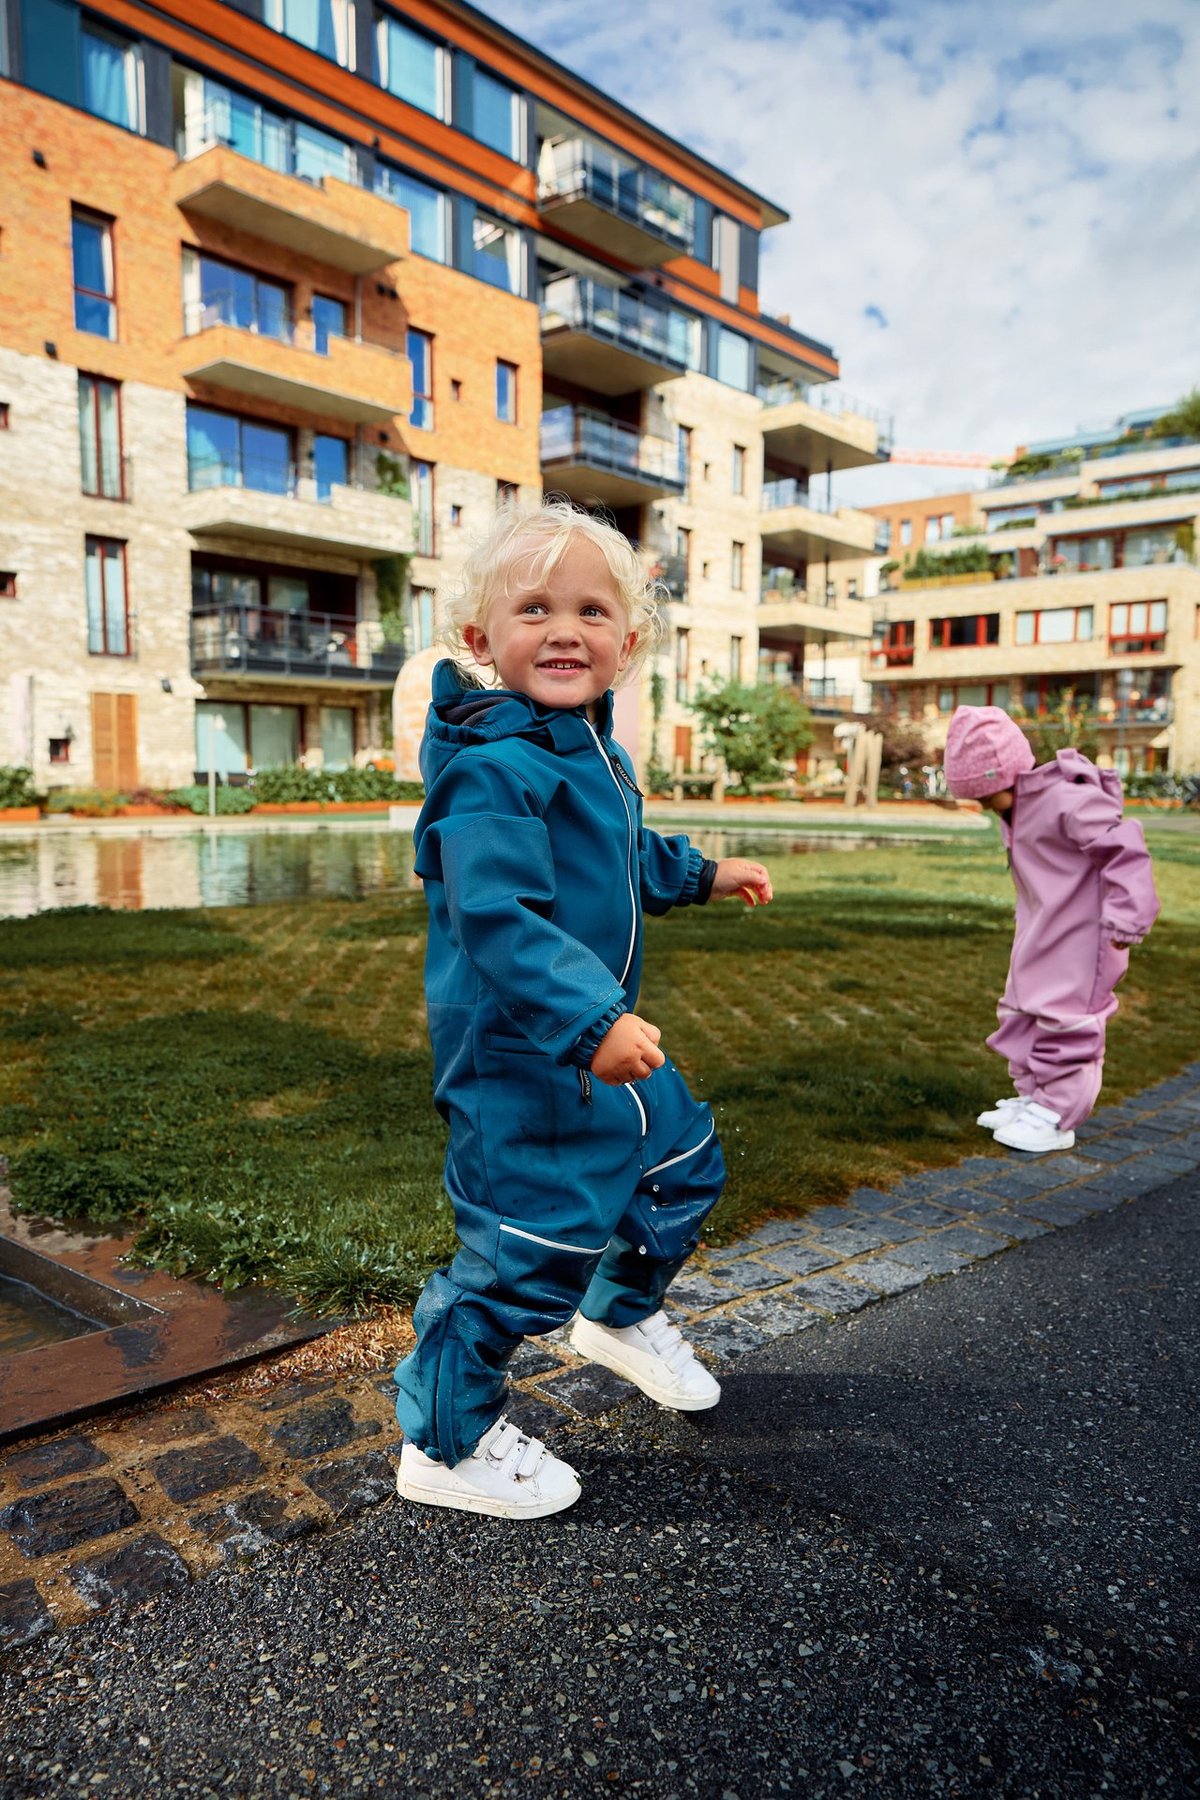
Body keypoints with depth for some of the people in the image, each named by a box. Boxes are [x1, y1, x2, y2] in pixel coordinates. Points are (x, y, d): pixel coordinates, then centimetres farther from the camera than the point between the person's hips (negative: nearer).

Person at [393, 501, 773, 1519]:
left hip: (605, 1033, 10)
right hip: (517, 1050, -10)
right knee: (536, 1238, -3)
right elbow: (498, 915, -33)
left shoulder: (597, 751, 9)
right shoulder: (492, 766, -23)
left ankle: (622, 1314, 49)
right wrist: (589, 1020, -40)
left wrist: (700, 874, 36)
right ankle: (446, 1442, 19)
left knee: (684, 1159, 23)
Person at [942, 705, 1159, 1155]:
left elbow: (1125, 850, -25)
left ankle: (1057, 1117, 5)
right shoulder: (1019, 807, 6)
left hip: (1079, 939, -10)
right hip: (1039, 933, 10)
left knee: (1065, 1021, -3)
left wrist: (1127, 917, -25)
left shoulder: (1068, 801, -24)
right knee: (1024, 1015, 16)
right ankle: (1032, 1096, 28)